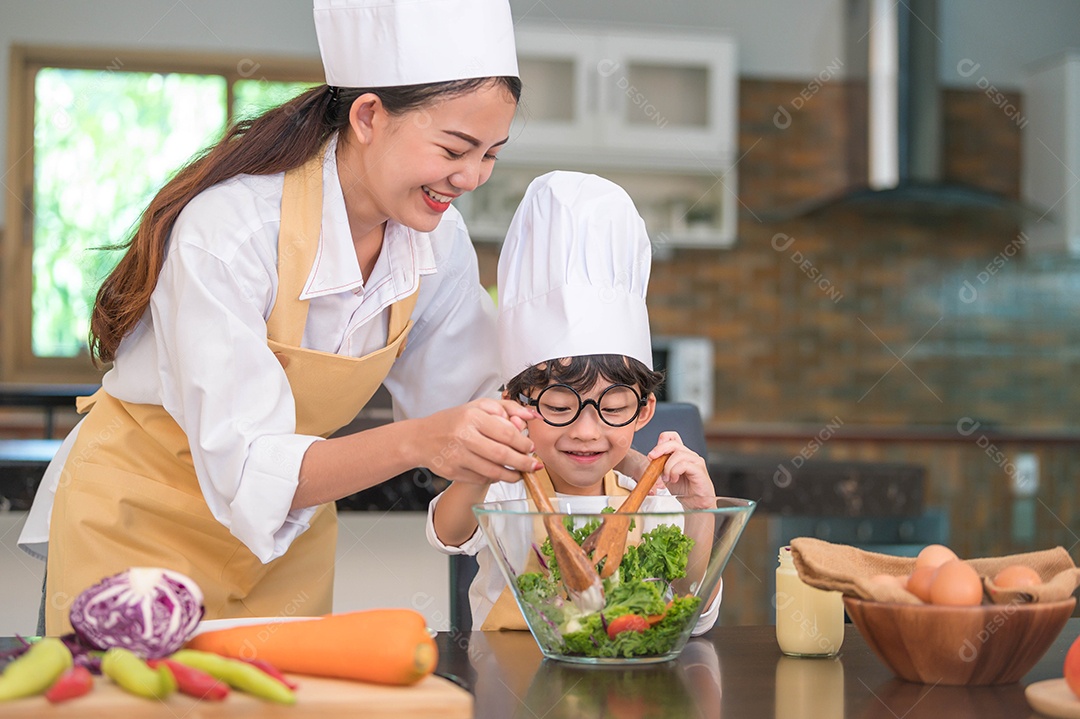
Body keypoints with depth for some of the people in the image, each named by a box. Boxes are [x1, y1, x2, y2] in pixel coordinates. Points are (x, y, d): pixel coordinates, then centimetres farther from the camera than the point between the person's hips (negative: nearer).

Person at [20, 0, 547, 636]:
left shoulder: (441, 241, -11)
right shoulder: (228, 227, -29)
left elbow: (475, 404, 0)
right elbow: (244, 467, -34)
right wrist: (415, 442, -48)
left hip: (290, 522, 5)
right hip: (138, 519, -5)